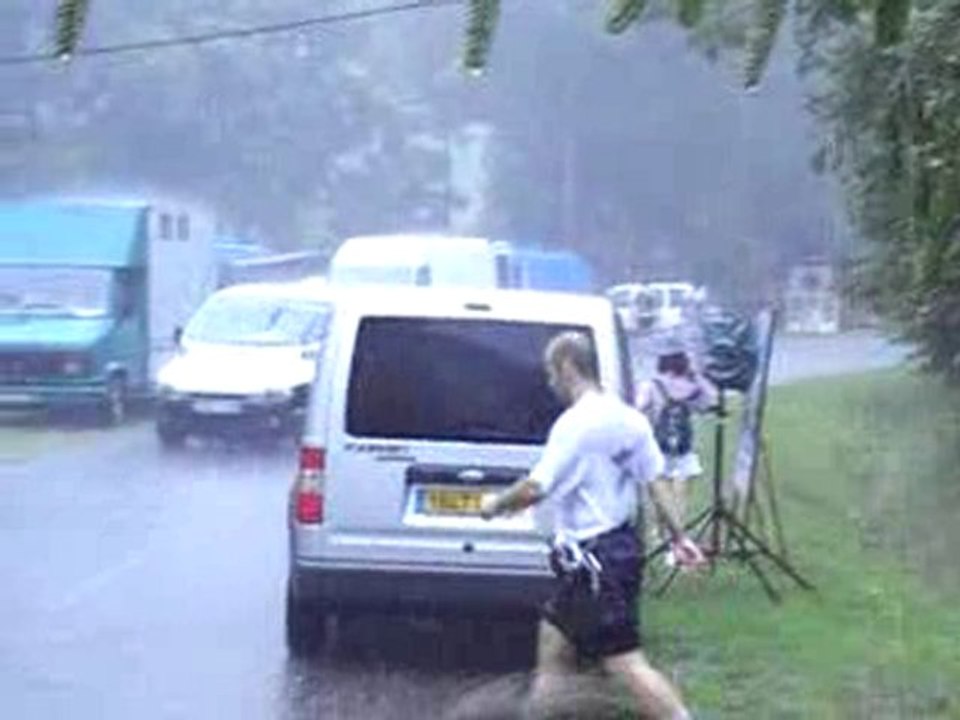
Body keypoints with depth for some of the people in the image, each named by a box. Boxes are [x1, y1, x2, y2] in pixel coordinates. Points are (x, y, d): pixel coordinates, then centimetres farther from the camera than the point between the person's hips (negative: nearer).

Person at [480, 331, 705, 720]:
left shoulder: (576, 423, -19)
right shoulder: (628, 418, 7)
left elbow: (535, 488, -22)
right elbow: (656, 483, 9)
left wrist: (496, 504, -4)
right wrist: (678, 536, 15)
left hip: (594, 561, -10)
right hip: (619, 544, 10)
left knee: (624, 662, -8)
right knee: (553, 641, 18)